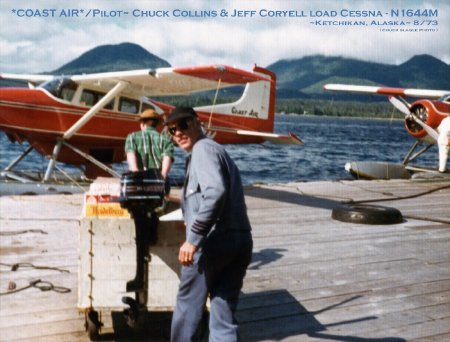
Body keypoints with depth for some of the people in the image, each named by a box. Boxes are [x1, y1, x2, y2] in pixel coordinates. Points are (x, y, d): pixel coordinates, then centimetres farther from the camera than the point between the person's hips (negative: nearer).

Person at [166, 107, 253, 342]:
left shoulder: (203, 149, -5)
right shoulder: (216, 149, 23)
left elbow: (215, 192, -22)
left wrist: (193, 238, -23)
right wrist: (195, 222, 36)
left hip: (213, 240, -9)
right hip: (241, 240, 9)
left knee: (188, 304, 9)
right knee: (224, 312, 10)